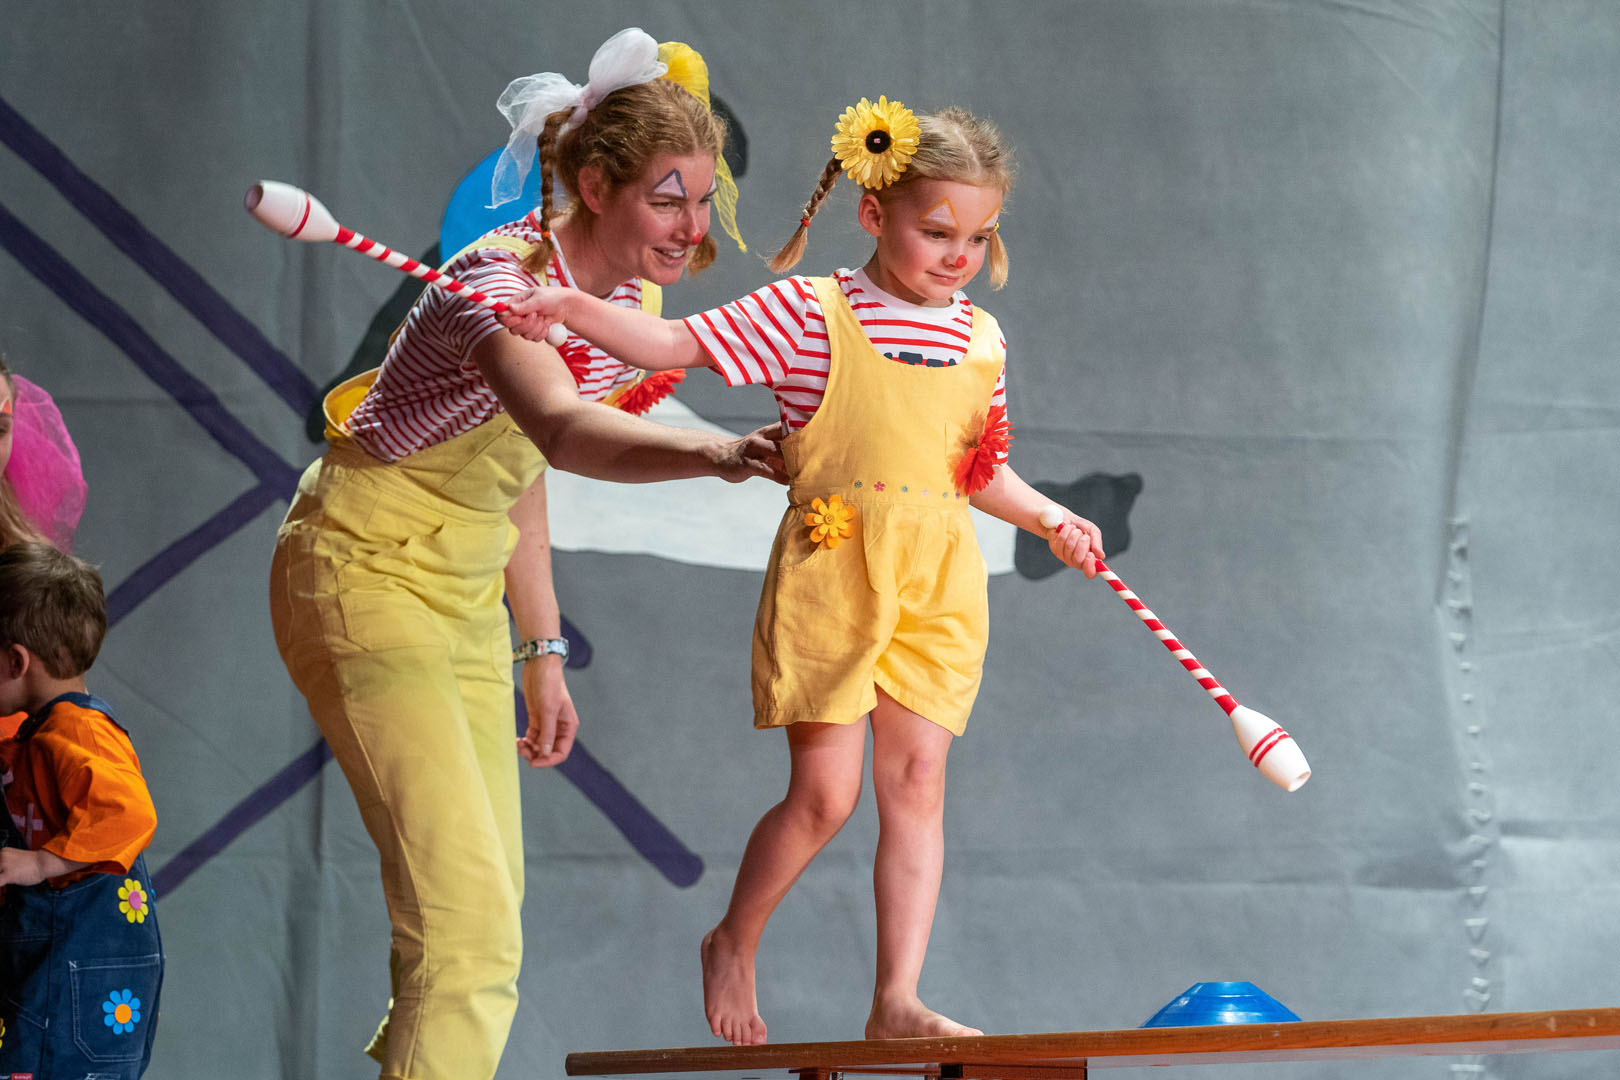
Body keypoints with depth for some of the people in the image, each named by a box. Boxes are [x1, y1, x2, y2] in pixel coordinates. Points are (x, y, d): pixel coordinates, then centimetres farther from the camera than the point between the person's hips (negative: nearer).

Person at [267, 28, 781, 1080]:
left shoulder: (625, 297, 1)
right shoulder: (500, 278, -27)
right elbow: (562, 428, -48)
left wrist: (543, 651, 12)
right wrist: (715, 454, -65)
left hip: (466, 588, 9)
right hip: (367, 574, -9)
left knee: (489, 899, 13)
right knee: (468, 913, -18)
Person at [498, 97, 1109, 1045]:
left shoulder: (981, 342, 12)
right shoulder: (809, 314, -4)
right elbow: (677, 344, -7)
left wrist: (1050, 520, 6)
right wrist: (573, 307, -19)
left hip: (938, 584, 4)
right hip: (832, 567, -4)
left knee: (915, 782, -1)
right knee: (825, 793, -5)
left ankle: (897, 998, 0)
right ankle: (734, 945, 20)